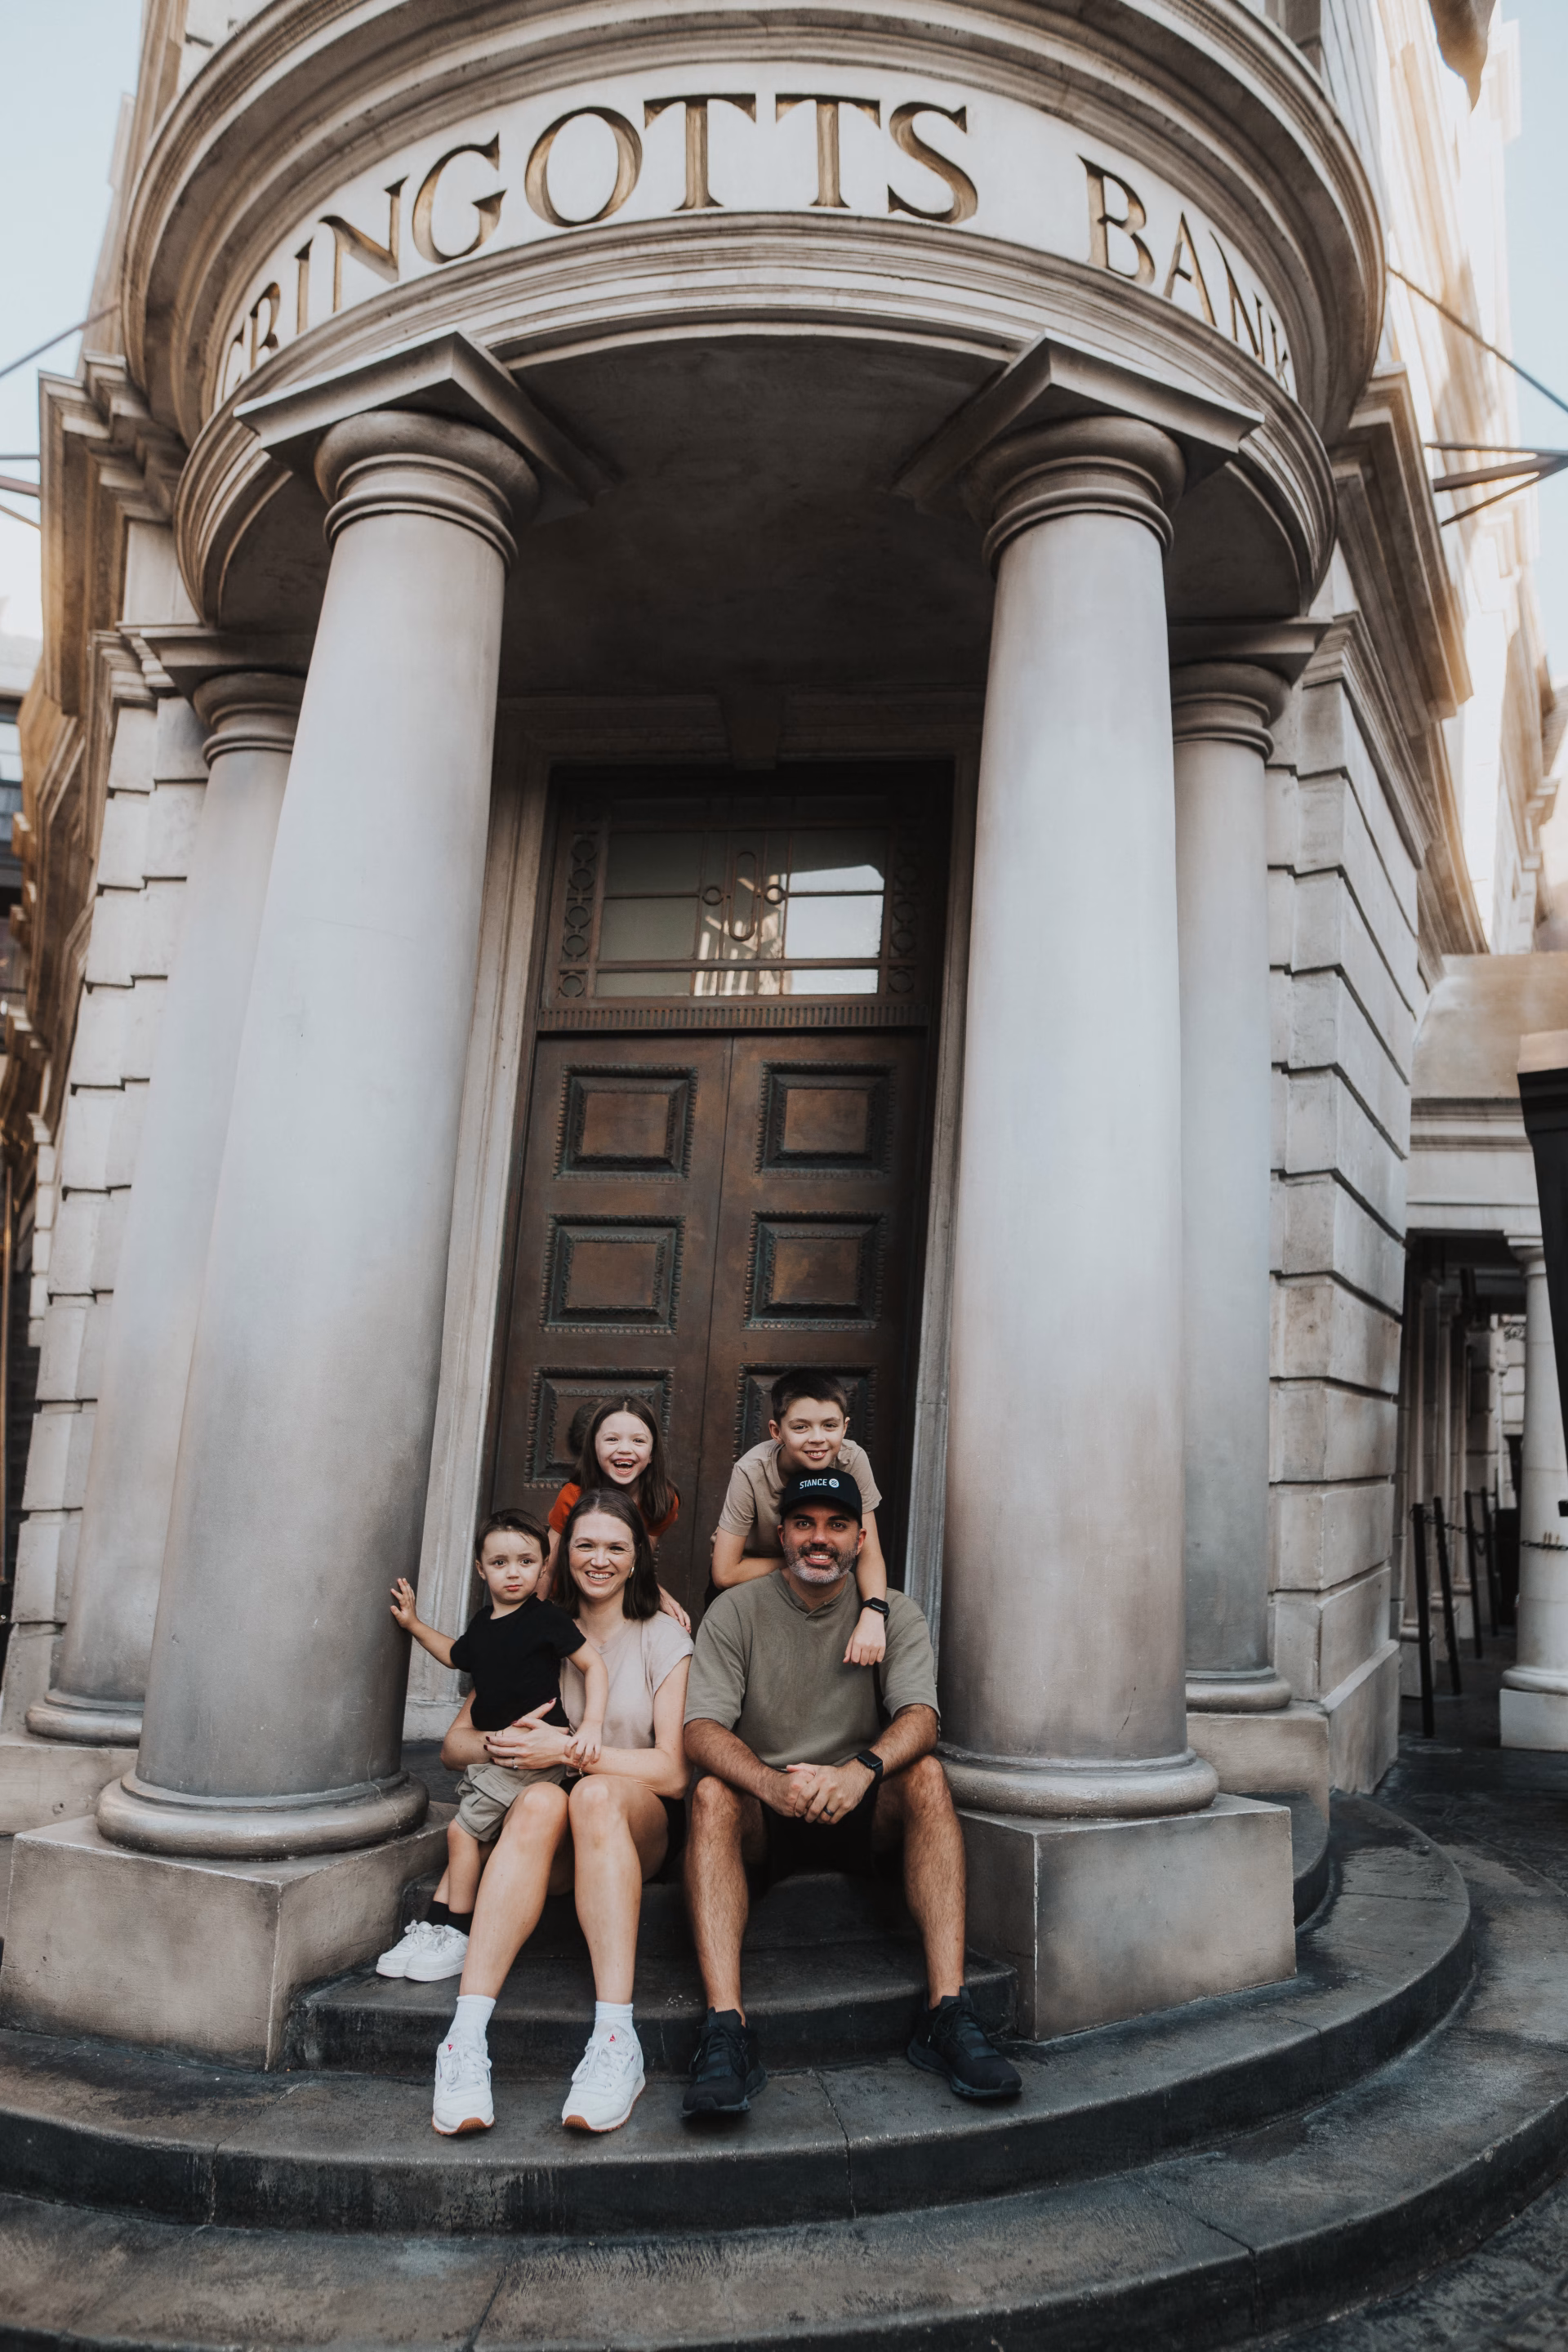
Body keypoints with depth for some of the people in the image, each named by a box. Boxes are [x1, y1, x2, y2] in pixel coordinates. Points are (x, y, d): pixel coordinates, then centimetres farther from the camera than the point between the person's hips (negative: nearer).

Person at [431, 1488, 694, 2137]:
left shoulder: (662, 1637, 3)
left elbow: (672, 1770, -6)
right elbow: (454, 1743, 6)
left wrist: (571, 1749, -17)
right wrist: (502, 1743, -17)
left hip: (637, 1823, -1)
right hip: (552, 1840, 1)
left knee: (596, 1795, -36)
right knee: (541, 1799, -34)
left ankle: (616, 2039, -43)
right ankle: (466, 2035, -43)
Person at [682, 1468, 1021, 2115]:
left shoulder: (894, 1614, 1)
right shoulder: (736, 1611, -3)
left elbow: (919, 1717, -15)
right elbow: (701, 1728, -13)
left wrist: (861, 1769, -37)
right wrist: (774, 1784, -34)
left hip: (860, 1816, 1)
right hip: (761, 1817, -1)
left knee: (925, 1773, -27)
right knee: (711, 1793, -31)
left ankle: (947, 2013, -30)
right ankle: (726, 2029, -38)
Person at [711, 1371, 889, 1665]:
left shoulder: (853, 1460, -25)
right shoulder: (751, 1473, -32)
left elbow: (869, 1552, -24)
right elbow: (726, 1574, -28)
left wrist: (873, 1614, -43)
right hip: (751, 1573, -2)